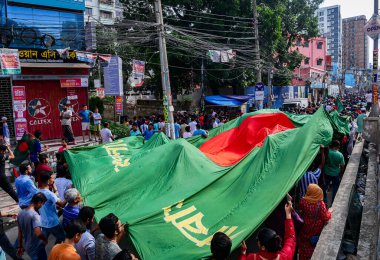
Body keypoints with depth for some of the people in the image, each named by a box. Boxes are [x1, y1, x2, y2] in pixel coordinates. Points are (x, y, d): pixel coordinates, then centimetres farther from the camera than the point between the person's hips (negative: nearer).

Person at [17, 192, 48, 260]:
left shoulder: (21, 213, -2)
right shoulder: (35, 215, -28)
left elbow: (20, 233, 7)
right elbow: (38, 233, -39)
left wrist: (20, 247, 17)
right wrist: (45, 239, -20)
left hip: (26, 246, 8)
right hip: (37, 248, -8)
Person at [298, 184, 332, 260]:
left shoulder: (303, 201, -19)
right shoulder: (320, 204, -28)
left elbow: (300, 211, -2)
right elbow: (326, 218, -21)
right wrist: (329, 212, -2)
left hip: (305, 227, 2)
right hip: (316, 230, -2)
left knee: (304, 244, 23)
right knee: (316, 245, 24)